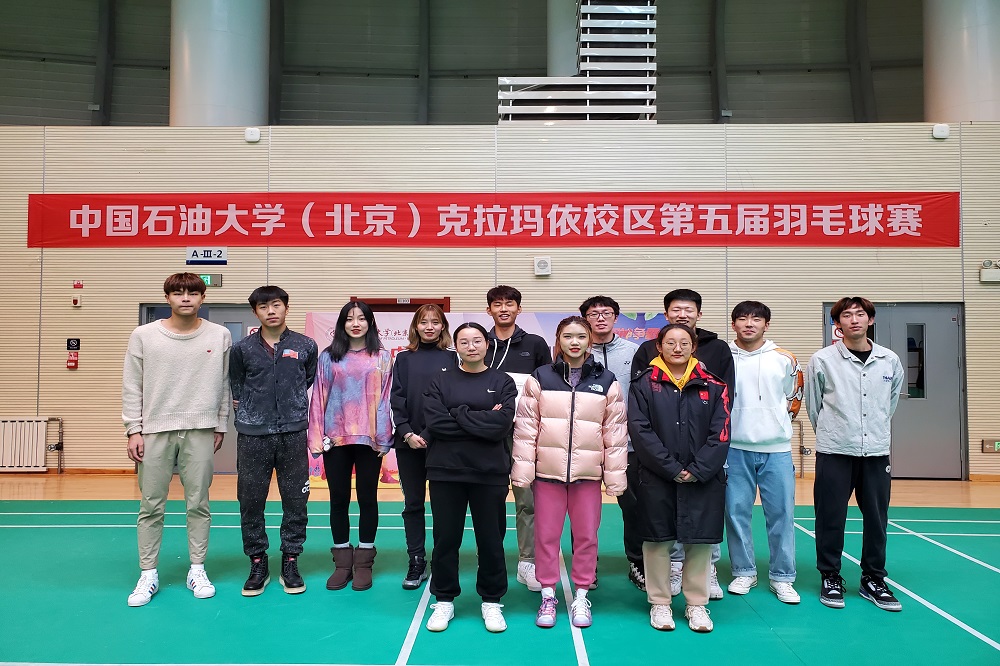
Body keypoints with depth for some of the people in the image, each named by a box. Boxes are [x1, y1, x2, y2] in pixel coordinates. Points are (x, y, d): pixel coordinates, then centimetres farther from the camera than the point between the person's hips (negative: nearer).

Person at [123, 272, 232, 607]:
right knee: (151, 506, 6)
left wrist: (220, 426, 6)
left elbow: (225, 385, 7)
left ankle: (197, 570, 19)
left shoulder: (220, 336, 3)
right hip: (155, 431, 0)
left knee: (198, 504, 6)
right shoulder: (143, 336, 2)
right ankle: (148, 574, 18)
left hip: (200, 432, 0)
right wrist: (134, 430, -2)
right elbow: (132, 387, 3)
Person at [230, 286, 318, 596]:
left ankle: (290, 563, 19)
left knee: (295, 501, 5)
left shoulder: (306, 346, 2)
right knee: (250, 501, 5)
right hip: (252, 436, 0)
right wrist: (250, 411, 10)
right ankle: (257, 564, 20)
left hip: (293, 434, 0)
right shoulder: (242, 349, 2)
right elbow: (236, 387, 14)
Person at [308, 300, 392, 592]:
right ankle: (342, 562, 22)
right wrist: (317, 437, -1)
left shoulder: (382, 357, 1)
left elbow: (385, 398, -1)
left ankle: (364, 563, 20)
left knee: (367, 499, 8)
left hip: (369, 439, -1)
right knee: (338, 500, 9)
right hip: (336, 438, 1)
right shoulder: (328, 357, 4)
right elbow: (319, 398, 3)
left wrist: (383, 437, -6)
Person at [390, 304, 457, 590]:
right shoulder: (404, 359, 8)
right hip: (409, 441, 2)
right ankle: (416, 562, 17)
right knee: (413, 503, 7)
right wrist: (407, 433, -9)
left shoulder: (452, 358, 4)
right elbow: (396, 399, 3)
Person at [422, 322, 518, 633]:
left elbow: (501, 425, -12)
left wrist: (458, 414, -11)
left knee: (490, 538, 8)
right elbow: (434, 423, -10)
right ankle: (444, 600, 25)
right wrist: (482, 422, -12)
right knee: (446, 538, 8)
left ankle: (492, 601, 25)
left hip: (490, 472, -1)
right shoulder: (440, 382, 6)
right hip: (445, 470, 1)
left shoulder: (503, 383, 3)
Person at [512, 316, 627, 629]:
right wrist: (522, 470, -4)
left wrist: (615, 476, 2)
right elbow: (526, 427, 1)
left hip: (587, 472, 1)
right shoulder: (540, 379, 1)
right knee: (546, 535, 6)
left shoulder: (607, 382, 4)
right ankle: (548, 595, 22)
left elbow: (615, 432, 5)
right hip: (548, 471, 0)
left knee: (586, 535, 8)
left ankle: (581, 596, 25)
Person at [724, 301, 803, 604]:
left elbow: (795, 397, 17)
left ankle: (782, 577, 15)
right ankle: (744, 572, 19)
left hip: (777, 448, 1)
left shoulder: (785, 359, 5)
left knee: (782, 513, 3)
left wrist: (780, 422, 10)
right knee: (736, 511, 4)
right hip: (735, 448, 0)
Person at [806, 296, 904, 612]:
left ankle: (873, 580, 24)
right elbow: (813, 404, 5)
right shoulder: (823, 360, -4)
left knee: (877, 519, 9)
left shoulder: (890, 361, 5)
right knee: (831, 518, 3)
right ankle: (831, 578, 18)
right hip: (834, 453, -3)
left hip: (876, 452, 3)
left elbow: (891, 400, 19)